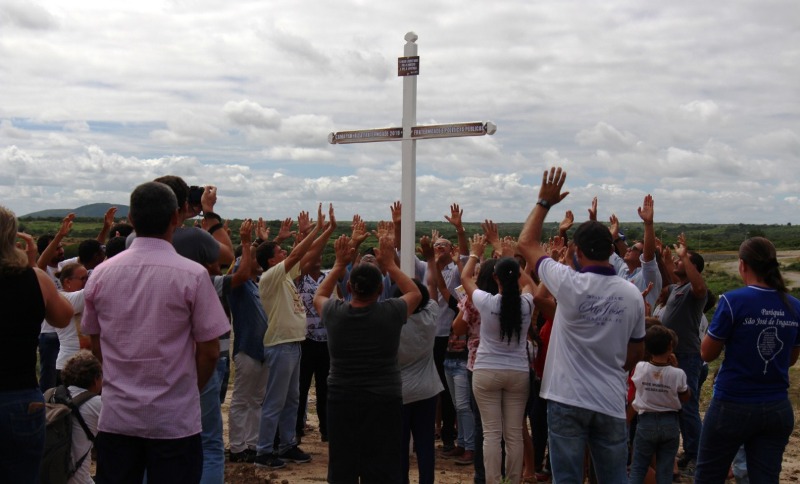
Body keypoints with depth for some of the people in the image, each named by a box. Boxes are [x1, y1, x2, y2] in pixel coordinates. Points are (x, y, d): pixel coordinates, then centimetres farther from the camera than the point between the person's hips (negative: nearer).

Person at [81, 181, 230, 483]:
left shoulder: (100, 274, 0)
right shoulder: (193, 275, -12)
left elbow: (96, 345, 10)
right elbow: (209, 351, -8)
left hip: (116, 416, 3)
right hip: (175, 420, -3)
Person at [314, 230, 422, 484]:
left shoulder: (335, 313, -7)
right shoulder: (390, 312, -12)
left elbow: (319, 296, 18)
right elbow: (415, 293, 10)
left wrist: (339, 264, 18)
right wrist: (389, 263, 12)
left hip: (341, 402, 2)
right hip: (385, 403, -2)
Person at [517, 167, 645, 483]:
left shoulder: (570, 285, -13)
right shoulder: (632, 294, -2)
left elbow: (526, 244, 0)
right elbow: (637, 353, 9)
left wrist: (544, 202, 7)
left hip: (567, 399, -3)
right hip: (612, 402, 3)